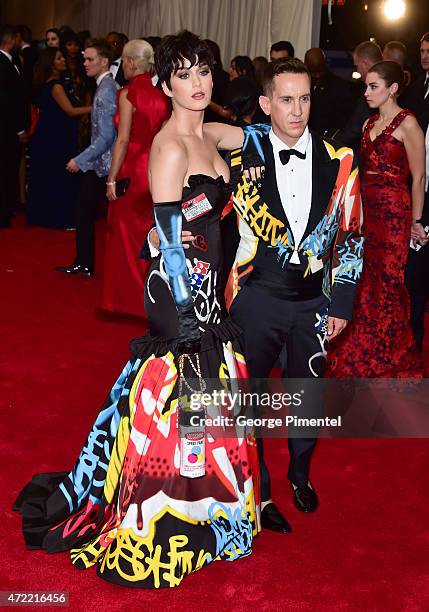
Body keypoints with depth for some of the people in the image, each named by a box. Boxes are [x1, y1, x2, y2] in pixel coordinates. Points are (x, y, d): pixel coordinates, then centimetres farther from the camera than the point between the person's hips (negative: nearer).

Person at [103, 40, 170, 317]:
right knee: (149, 234, 15)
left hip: (131, 172, -6)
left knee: (127, 234, 7)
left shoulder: (128, 93, -11)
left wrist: (112, 179, -10)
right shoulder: (161, 96, 5)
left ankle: (129, 298, 14)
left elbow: (123, 140, -14)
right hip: (155, 172, 6)